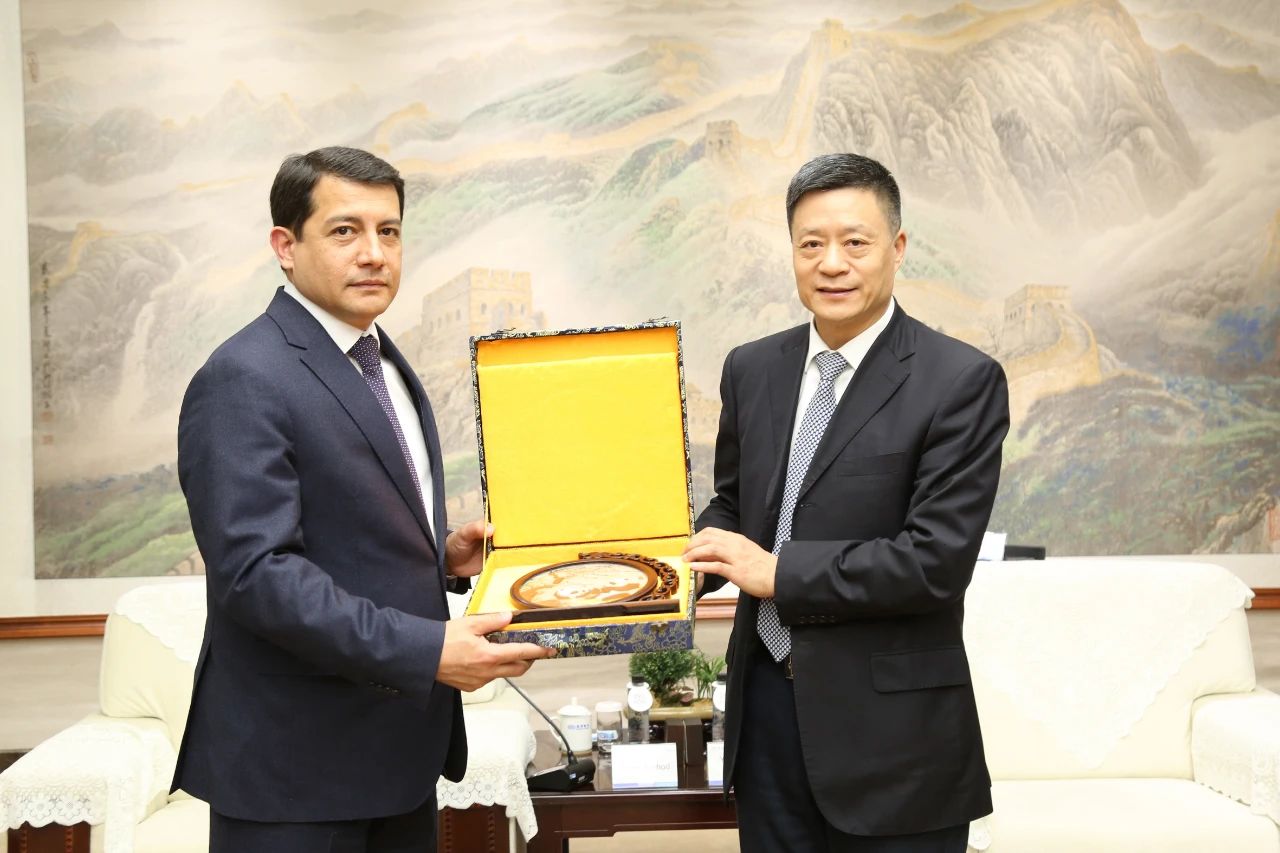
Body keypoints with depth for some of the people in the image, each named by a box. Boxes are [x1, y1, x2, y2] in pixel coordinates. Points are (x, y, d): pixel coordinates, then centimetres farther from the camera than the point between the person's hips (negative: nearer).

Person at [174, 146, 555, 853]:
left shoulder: (382, 364, 13)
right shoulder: (244, 381, -16)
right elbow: (256, 570, -24)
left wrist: (442, 555, 4)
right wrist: (426, 651, -27)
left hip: (399, 742, 9)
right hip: (295, 763, -8)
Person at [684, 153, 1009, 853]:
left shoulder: (962, 381, -11)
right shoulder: (752, 369, 7)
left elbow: (937, 560, -18)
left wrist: (779, 570, -16)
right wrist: (687, 559, -3)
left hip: (888, 731, -5)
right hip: (767, 707, 5)